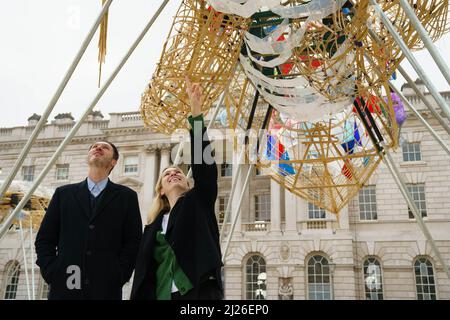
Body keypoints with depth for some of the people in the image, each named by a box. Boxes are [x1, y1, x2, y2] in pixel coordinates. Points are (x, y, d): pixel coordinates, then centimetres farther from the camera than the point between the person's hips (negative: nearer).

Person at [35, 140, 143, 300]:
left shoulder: (126, 196, 7)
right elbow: (44, 239, 11)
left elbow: (133, 242, 2)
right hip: (64, 287, 2)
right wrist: (52, 273, -2)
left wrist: (117, 277, -8)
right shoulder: (64, 193, 12)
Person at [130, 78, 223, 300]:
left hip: (201, 291, -3)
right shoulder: (155, 224, 18)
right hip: (165, 295, 4)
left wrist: (196, 110, -10)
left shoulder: (198, 202, 11)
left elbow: (203, 162, -4)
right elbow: (144, 276, 14)